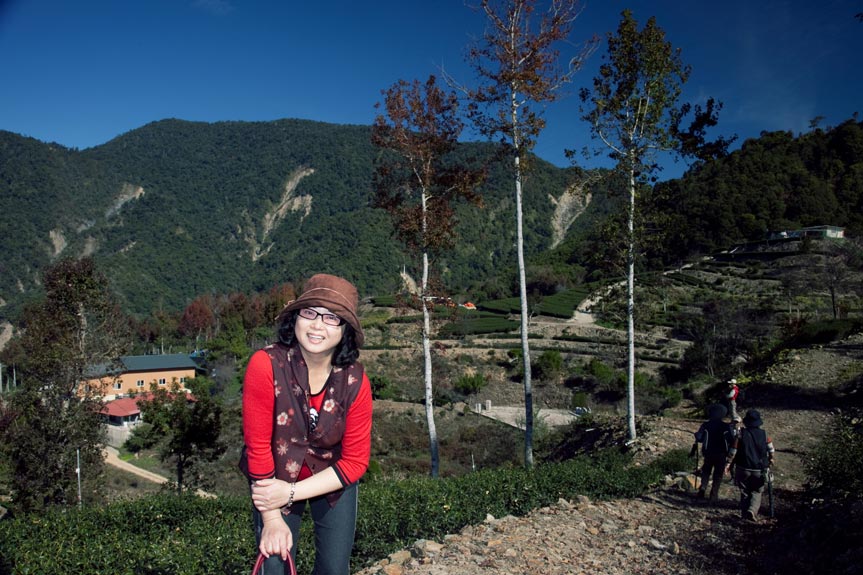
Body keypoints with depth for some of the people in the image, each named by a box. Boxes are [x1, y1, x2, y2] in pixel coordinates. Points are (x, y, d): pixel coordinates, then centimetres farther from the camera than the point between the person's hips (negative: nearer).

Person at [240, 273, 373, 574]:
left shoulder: (355, 381, -21)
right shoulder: (266, 365, -27)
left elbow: (355, 461, -14)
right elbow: (257, 445, -21)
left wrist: (291, 493, -21)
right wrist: (272, 518, -16)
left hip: (333, 481, 2)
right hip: (275, 479, -1)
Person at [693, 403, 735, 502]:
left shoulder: (705, 425, -7)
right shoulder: (726, 427, -11)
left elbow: (698, 438, -8)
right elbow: (732, 441, -14)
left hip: (708, 453, 1)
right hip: (721, 454, -1)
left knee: (706, 471, 21)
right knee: (718, 475, 10)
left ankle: (703, 488, 3)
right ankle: (714, 495, 9)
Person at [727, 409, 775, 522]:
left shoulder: (741, 434, -9)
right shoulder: (764, 434, -3)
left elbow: (733, 451, -10)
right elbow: (771, 450, 9)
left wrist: (729, 463, -2)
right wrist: (771, 460, 28)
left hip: (743, 469, -1)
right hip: (759, 470, 1)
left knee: (744, 492, 14)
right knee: (757, 492, 10)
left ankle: (744, 513, 15)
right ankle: (752, 510, -12)